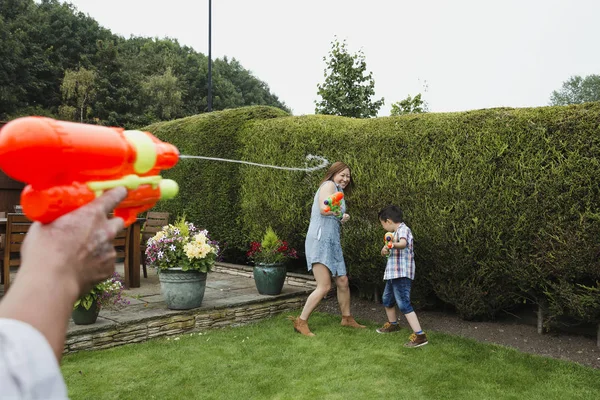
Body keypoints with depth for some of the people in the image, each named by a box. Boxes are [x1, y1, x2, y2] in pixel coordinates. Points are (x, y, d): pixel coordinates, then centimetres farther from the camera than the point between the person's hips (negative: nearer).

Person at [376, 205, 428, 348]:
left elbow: (403, 243, -38)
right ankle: (392, 324, 46)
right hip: (393, 274, 11)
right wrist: (386, 250, 7)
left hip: (402, 275, -11)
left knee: (404, 304, -14)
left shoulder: (403, 229, -15)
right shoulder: (397, 232, 16)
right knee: (387, 300, 25)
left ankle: (420, 335, -13)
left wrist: (391, 244, -56)